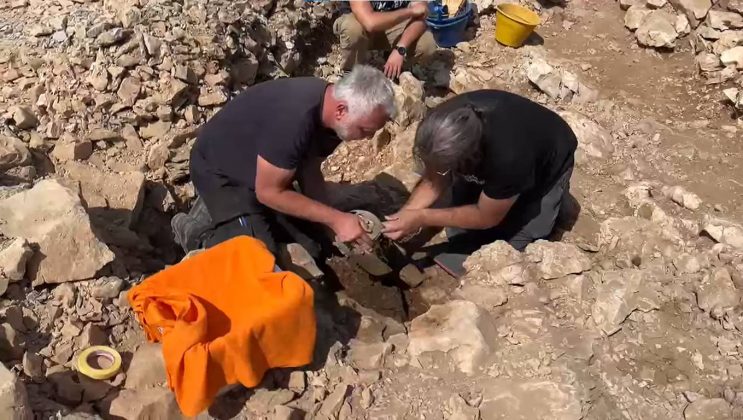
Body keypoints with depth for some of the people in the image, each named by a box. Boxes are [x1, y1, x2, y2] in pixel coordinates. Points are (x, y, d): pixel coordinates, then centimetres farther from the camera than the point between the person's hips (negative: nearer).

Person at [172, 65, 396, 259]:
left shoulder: (331, 113, -13)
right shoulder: (293, 120, -39)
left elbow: (310, 170, -2)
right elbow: (269, 192, -29)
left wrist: (337, 223, -12)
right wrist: (335, 219, -27)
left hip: (265, 172, 8)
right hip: (219, 170, -8)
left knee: (309, 248, 8)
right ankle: (195, 232, 4)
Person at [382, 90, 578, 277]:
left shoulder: (509, 157, -46)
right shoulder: (447, 122, -32)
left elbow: (486, 217, -28)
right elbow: (435, 179, -15)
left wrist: (422, 218, -29)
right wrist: (405, 213, -29)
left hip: (546, 166, -4)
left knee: (512, 241, -6)